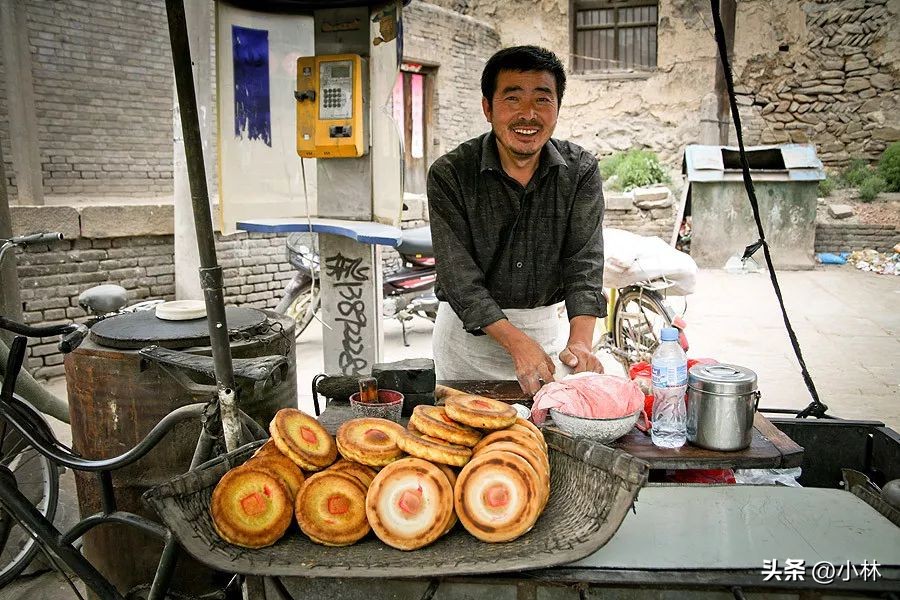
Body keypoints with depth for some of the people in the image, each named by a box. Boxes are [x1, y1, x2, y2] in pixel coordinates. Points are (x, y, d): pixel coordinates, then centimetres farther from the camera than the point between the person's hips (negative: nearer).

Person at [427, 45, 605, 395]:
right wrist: (516, 342, -30)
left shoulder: (581, 172, -8)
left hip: (545, 324, 2)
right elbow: (458, 274, -20)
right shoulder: (449, 174, -16)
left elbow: (584, 263, -13)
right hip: (467, 327, -2)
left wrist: (581, 343, -29)